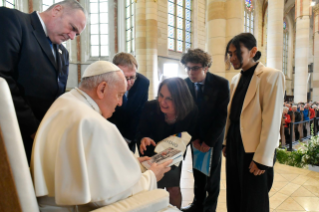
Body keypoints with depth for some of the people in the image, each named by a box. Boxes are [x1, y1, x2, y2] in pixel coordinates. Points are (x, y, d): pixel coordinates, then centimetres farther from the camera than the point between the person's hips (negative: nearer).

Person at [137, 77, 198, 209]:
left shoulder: (191, 112, -25)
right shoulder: (150, 108, -30)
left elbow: (189, 135, -13)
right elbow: (140, 132, -21)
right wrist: (143, 139, -44)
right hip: (151, 155, 0)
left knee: (174, 189, 8)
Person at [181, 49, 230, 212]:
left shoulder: (221, 84, -17)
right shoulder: (185, 84, -8)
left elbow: (222, 115, -15)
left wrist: (209, 141, -14)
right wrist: (194, 138, -7)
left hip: (213, 136, -3)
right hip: (196, 136, 3)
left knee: (212, 172, 8)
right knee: (197, 170, 12)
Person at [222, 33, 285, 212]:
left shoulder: (272, 76, -11)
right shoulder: (236, 79, 11)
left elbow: (272, 120, -16)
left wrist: (262, 158, -17)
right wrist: (226, 143, 12)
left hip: (256, 150, -6)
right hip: (235, 146, 7)